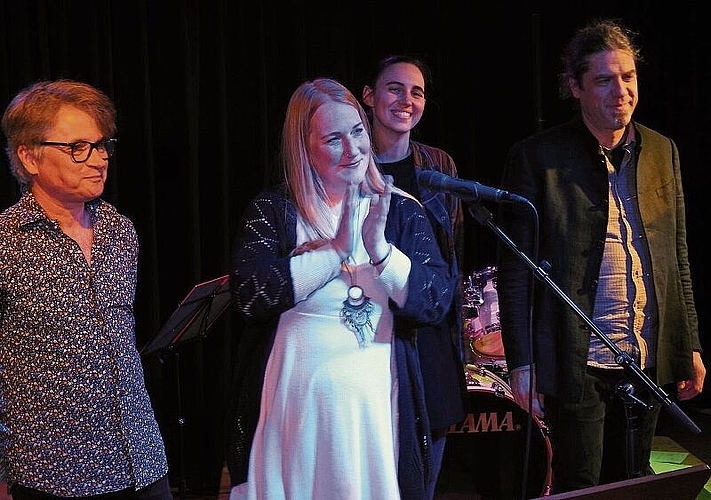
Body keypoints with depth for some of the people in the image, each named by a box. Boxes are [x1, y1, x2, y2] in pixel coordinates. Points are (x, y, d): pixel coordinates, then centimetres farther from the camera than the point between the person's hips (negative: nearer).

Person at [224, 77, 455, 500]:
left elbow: (437, 304, -5)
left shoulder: (402, 211, 4)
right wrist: (336, 250, -16)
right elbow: (249, 296, -16)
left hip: (376, 401, 2)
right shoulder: (273, 210, -2)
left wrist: (380, 249, -19)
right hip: (296, 399, -1)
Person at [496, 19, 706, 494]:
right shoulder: (536, 157, -6)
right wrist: (521, 364, -10)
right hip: (577, 366, -4)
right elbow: (514, 269, -6)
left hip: (649, 365, 5)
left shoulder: (662, 151, 8)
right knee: (580, 489, 4)